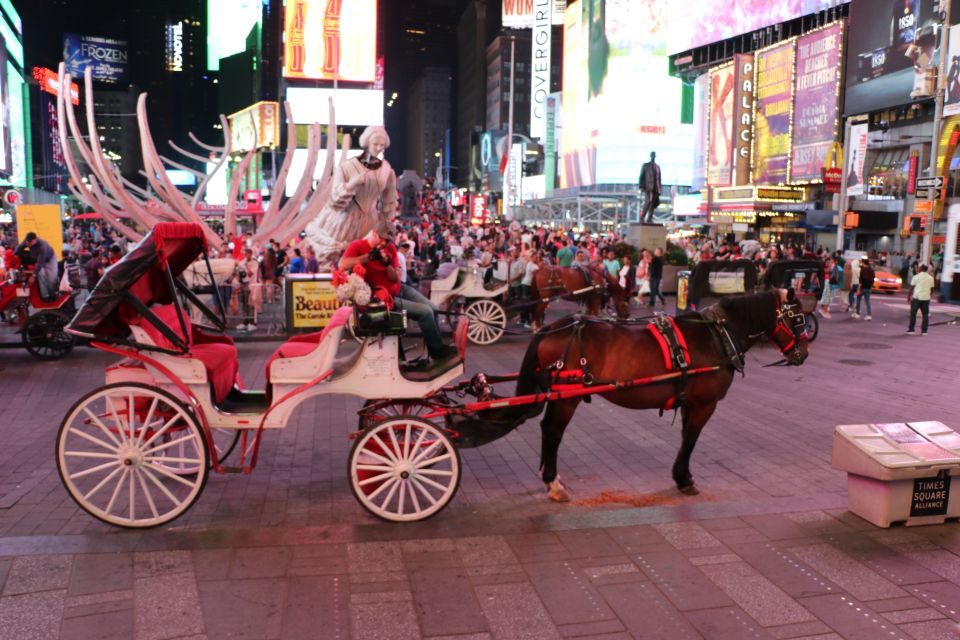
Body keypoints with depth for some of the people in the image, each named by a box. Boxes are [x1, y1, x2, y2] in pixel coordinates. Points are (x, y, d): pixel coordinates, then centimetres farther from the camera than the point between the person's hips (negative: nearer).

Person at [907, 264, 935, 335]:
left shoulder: (916, 277, -4)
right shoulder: (931, 278, 7)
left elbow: (911, 287, -3)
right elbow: (932, 288, 12)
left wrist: (909, 296, 5)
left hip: (917, 297, -3)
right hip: (926, 298, 3)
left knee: (913, 314, 5)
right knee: (925, 314, 7)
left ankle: (911, 329, 4)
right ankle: (924, 331, 6)